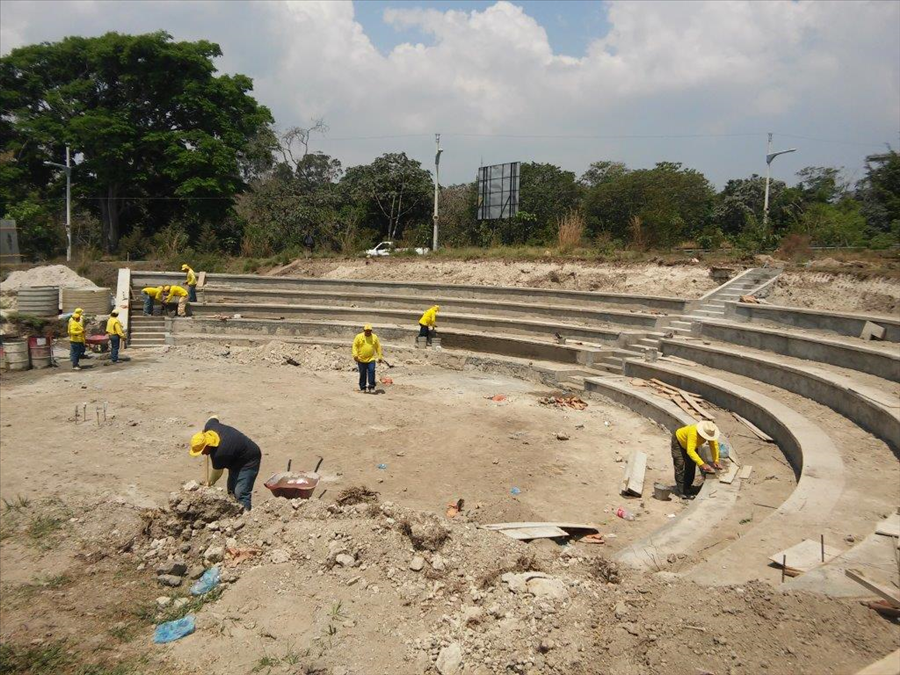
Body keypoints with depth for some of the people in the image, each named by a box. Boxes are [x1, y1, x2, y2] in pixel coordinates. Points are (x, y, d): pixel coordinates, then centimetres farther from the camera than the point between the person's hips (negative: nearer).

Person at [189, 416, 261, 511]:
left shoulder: (219, 454, -34)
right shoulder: (209, 427, -16)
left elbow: (217, 472, -15)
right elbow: (214, 417, 9)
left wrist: (210, 483, 4)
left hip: (249, 461, -10)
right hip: (236, 459, 10)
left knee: (241, 493, -18)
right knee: (232, 490, 12)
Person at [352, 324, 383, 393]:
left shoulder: (375, 337, 3)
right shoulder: (359, 337, -2)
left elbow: (378, 347, 9)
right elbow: (355, 346, -2)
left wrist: (379, 357, 5)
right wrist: (355, 355, -15)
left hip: (371, 359, 0)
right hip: (361, 359, 0)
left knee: (371, 371, -13)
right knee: (362, 374, 5)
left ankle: (371, 387, -6)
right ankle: (362, 388, 16)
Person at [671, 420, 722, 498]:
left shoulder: (711, 433, -28)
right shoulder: (693, 433, -46)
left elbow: (714, 446, -19)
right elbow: (690, 451, -51)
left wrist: (715, 461, -31)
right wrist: (702, 464, -56)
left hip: (692, 445, 6)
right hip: (678, 441, -6)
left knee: (691, 466, 3)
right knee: (680, 466, -12)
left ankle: (687, 488, 16)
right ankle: (681, 490, -7)